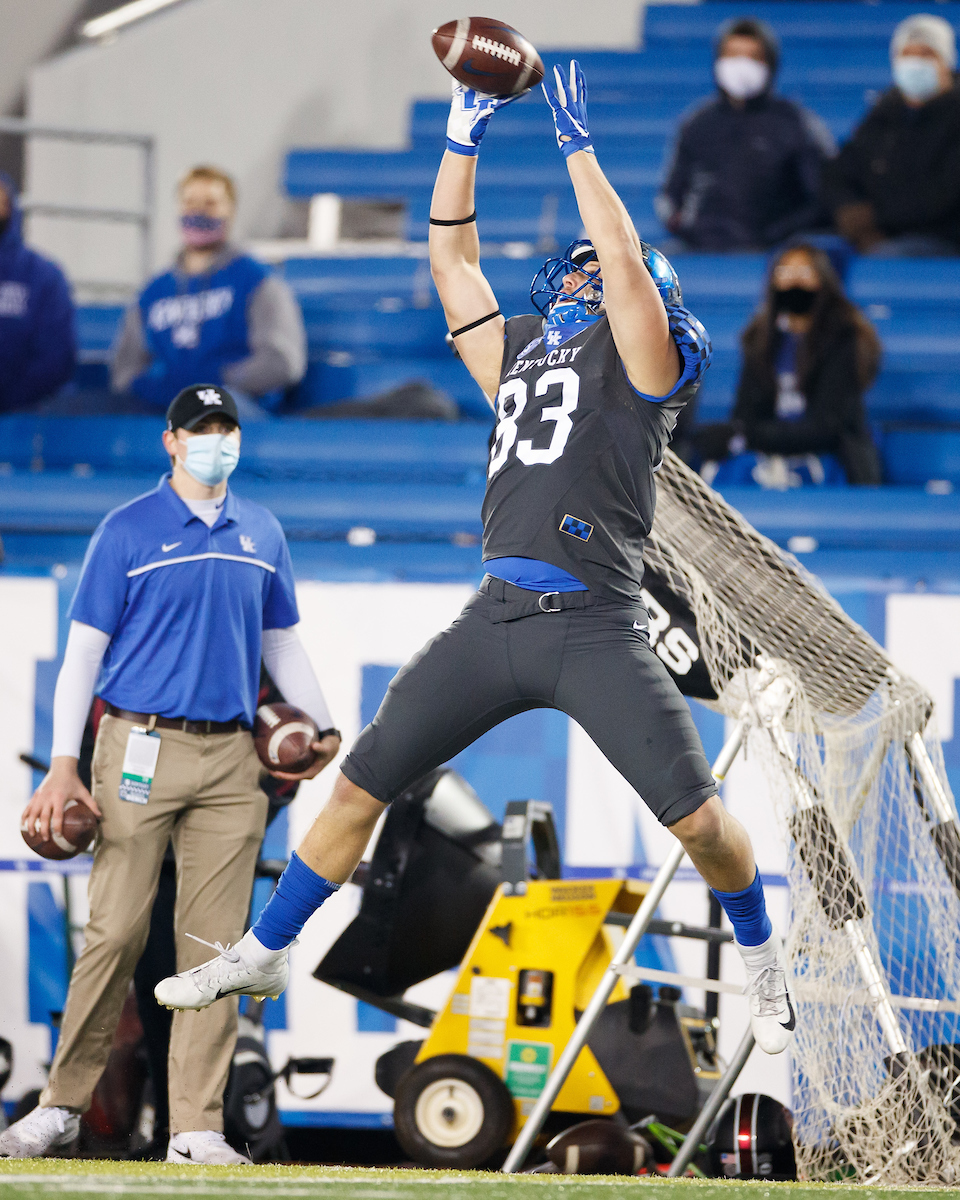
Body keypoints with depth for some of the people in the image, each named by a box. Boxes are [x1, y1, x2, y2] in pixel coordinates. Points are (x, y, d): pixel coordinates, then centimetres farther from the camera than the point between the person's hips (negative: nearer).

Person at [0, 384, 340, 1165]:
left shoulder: (262, 535, 14)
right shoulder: (128, 532, 1)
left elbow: (281, 641, 24)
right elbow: (84, 652, -1)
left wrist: (321, 726, 11)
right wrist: (63, 766, -9)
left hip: (232, 759, 4)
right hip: (141, 748, -4)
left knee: (215, 941, 0)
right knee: (116, 931, -8)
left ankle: (197, 1128, 1)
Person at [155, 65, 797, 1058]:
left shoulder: (642, 357, 4)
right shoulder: (520, 350, 21)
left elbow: (625, 260, -11)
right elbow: (451, 261, 21)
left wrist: (578, 145, -6)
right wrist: (464, 137, 14)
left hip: (595, 631, -5)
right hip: (495, 620, 5)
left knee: (698, 819, -11)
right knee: (360, 784, 6)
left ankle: (762, 961, 14)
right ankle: (263, 955, 18)